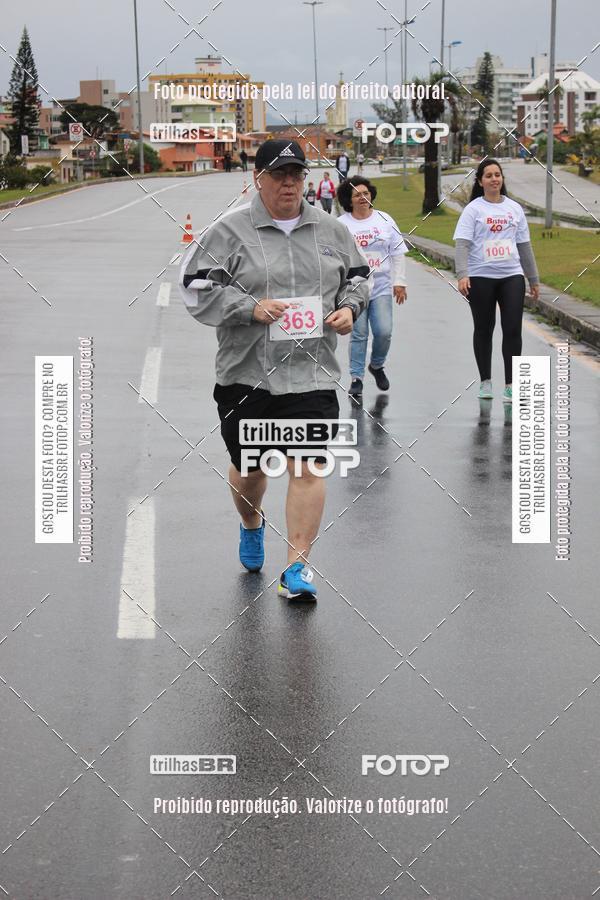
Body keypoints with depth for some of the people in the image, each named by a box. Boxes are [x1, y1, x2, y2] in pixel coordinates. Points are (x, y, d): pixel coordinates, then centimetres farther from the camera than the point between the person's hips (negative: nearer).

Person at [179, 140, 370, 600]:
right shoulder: (230, 231, -4)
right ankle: (251, 524, 48)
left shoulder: (330, 229, 8)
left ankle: (296, 568, -2)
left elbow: (358, 277, 21)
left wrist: (349, 307, 0)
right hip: (246, 373, -1)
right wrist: (251, 307, -18)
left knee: (308, 467, -9)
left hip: (311, 373, 1)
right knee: (249, 467, 14)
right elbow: (197, 289, -7)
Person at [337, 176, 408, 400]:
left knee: (384, 332, -3)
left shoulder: (384, 220, 5)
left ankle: (377, 365, 25)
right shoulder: (341, 225, -1)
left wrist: (399, 282, 5)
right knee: (359, 335, -2)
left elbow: (398, 253, 9)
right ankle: (356, 379, 8)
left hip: (382, 288, 2)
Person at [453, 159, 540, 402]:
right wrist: (462, 275, -22)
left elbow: (524, 245, 16)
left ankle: (510, 385, -2)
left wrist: (533, 279, 17)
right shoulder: (473, 209, -1)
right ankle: (485, 382, 19)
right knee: (484, 330, 7)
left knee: (512, 329, -6)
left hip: (512, 276, 2)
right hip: (481, 278, -2)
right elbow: (462, 244, -9)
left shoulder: (514, 208, 11)